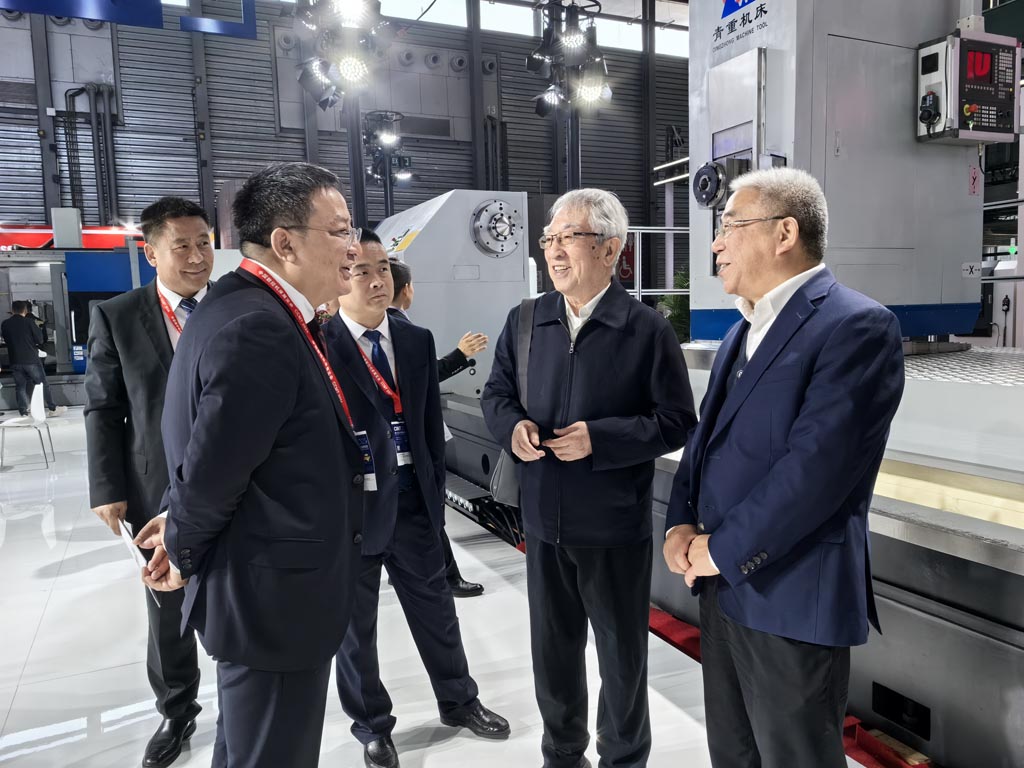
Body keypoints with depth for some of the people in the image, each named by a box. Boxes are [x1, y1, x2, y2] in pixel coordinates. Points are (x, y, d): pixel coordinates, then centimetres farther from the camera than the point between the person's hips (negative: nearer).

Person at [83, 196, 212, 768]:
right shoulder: (116, 317, -1)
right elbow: (103, 409, 0)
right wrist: (109, 490, -6)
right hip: (159, 494, 1)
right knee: (168, 614, 16)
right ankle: (177, 713, 39)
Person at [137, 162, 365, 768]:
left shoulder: (256, 310, 6)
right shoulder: (259, 329, -27)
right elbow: (209, 471, -24)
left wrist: (184, 528, 13)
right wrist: (187, 553, -7)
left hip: (267, 589, 10)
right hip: (275, 601, -10)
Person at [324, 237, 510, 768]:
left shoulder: (418, 341, 4)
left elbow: (432, 423, 8)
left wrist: (436, 489, 7)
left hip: (412, 497, 4)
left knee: (435, 607, 19)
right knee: (355, 622, 14)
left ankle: (458, 700, 42)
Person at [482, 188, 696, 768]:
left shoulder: (647, 328, -10)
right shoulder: (526, 321, 4)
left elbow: (678, 420, -9)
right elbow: (497, 392, 12)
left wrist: (600, 438, -21)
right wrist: (512, 427, -11)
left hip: (615, 525, -4)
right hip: (545, 519, 4)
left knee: (622, 653, 15)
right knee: (552, 649, 19)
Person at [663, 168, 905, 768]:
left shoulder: (858, 325, -15)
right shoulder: (743, 332, 13)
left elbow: (815, 465, -23)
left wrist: (724, 550, -16)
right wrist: (682, 523, -1)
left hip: (792, 596, -8)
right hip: (723, 584, 8)